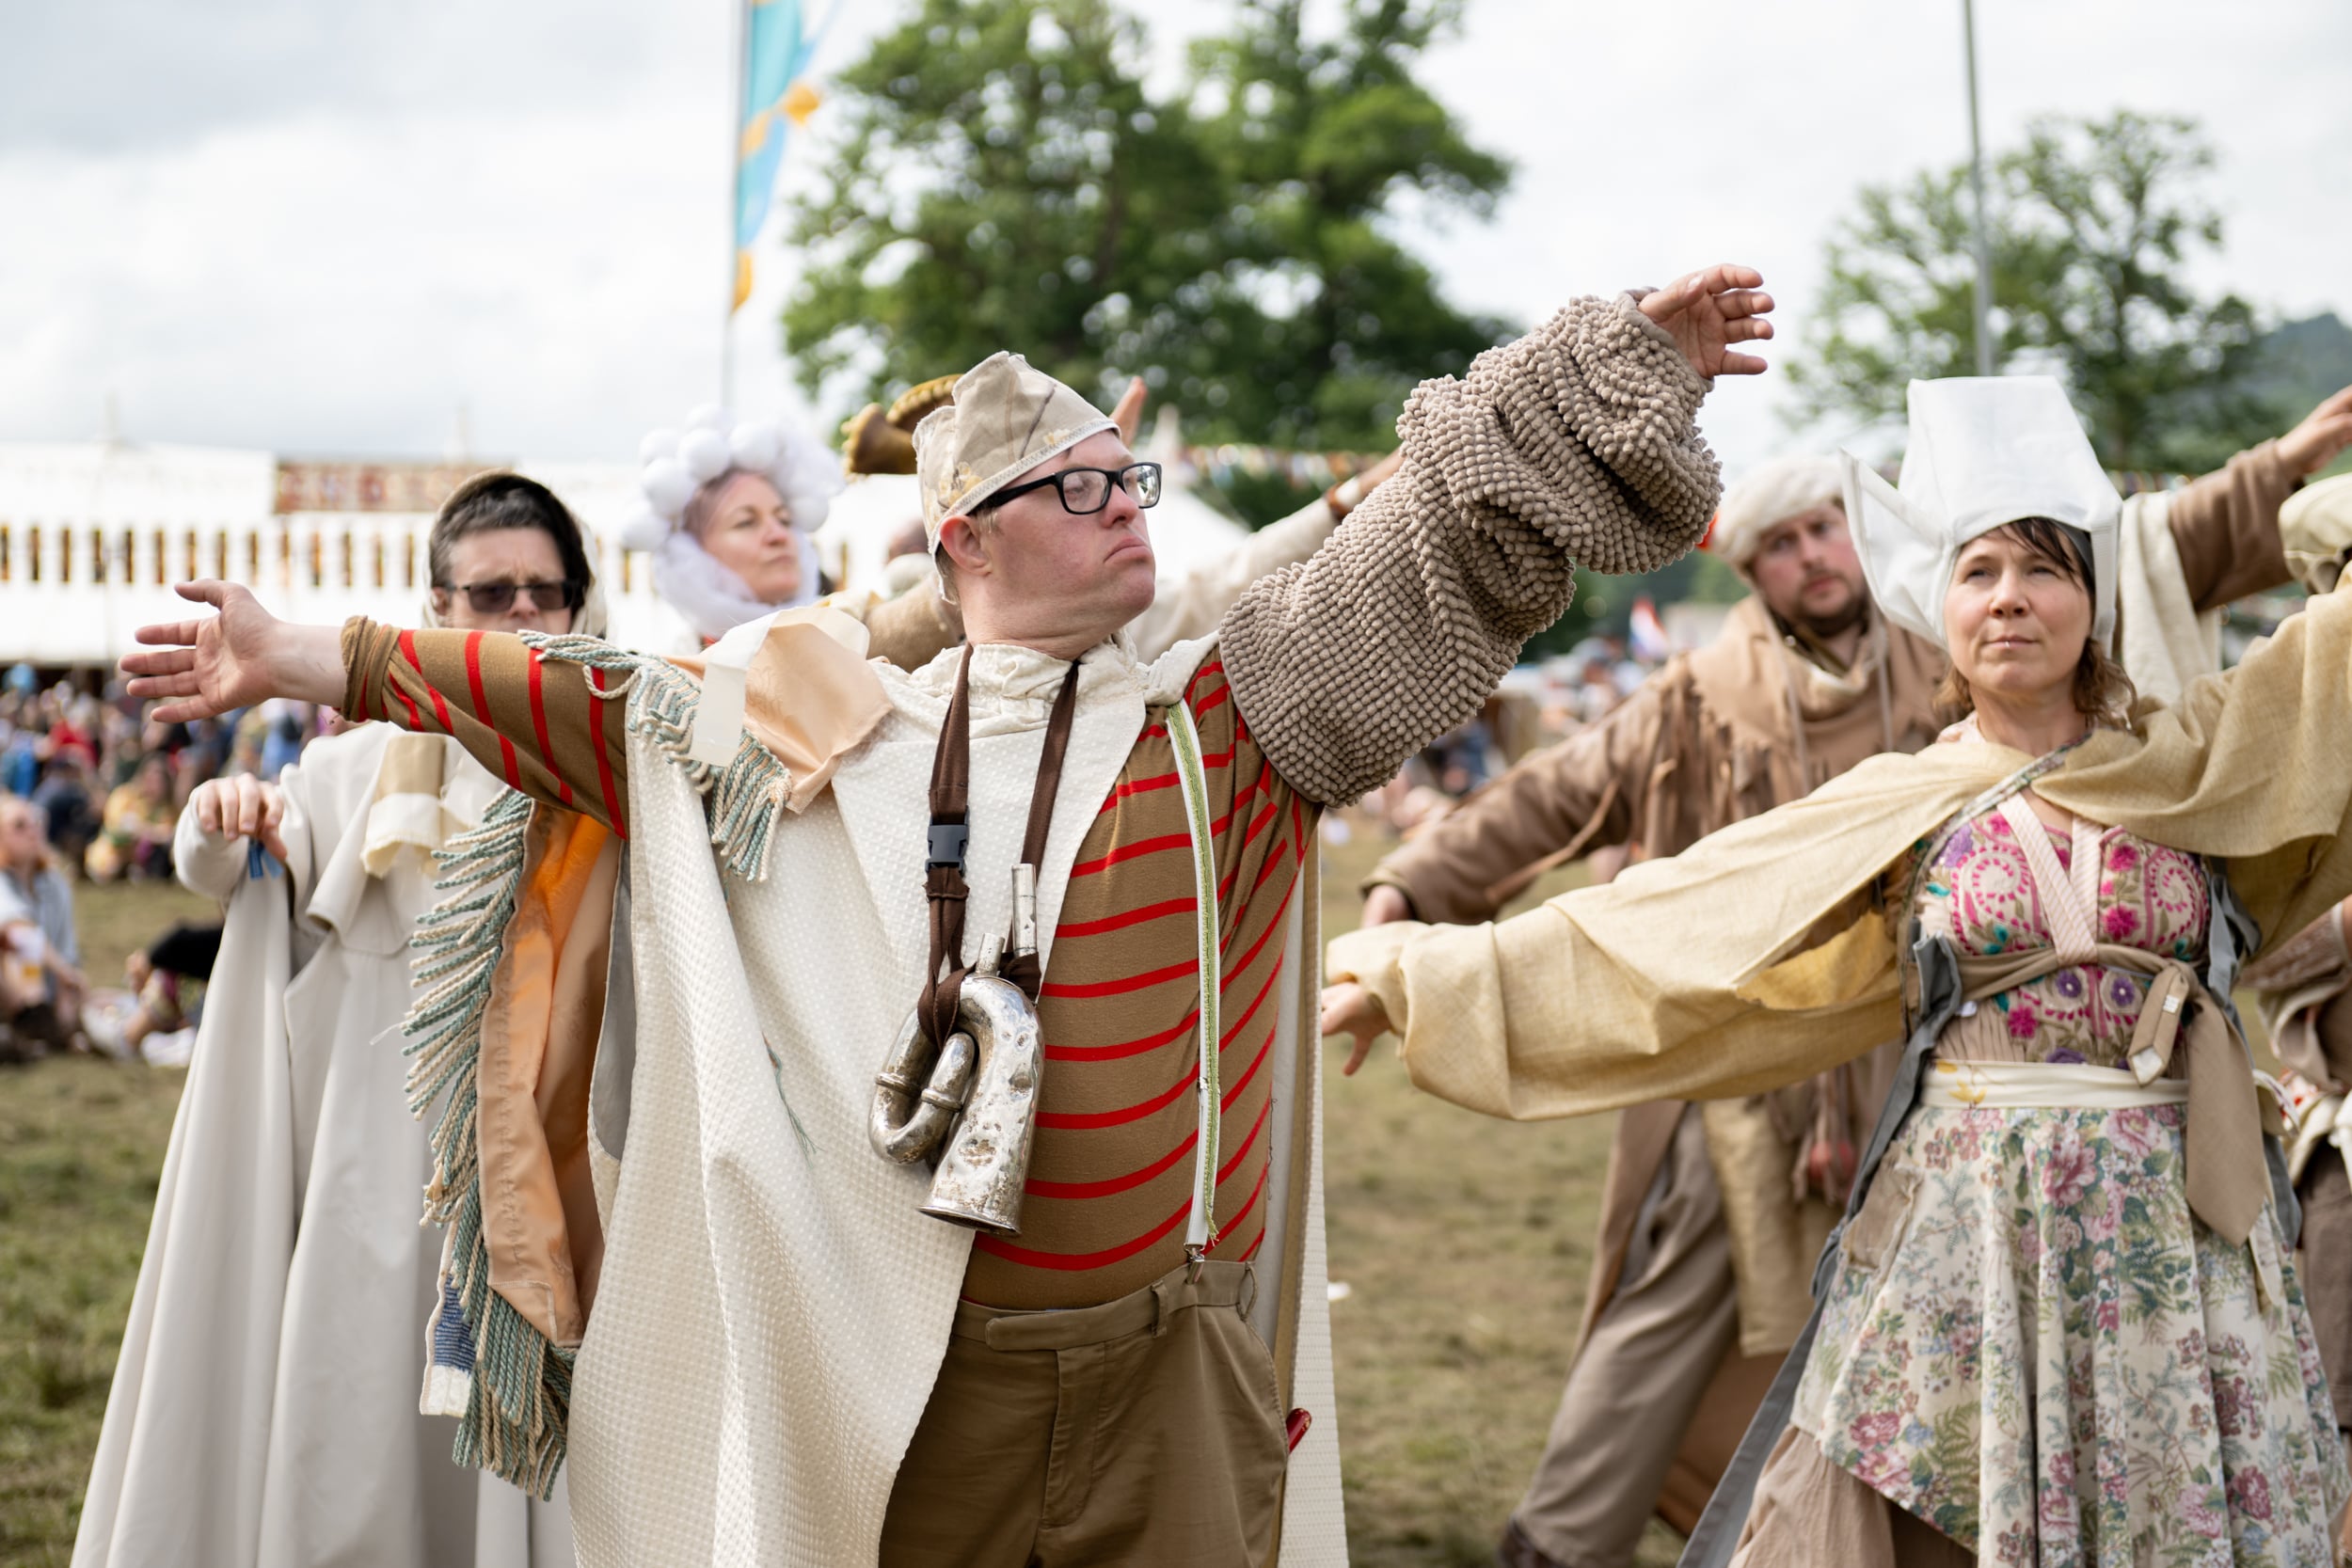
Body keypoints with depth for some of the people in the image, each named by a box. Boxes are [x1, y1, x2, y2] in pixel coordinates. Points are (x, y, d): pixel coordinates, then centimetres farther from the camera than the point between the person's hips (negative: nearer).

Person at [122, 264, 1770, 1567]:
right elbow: (597, 708, 6)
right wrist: (322, 663, 5)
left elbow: (1441, 547, -3)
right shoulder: (838, 737, 3)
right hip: (899, 1380, 0)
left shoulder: (1226, 724, 2)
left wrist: (1627, 358, -9)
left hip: (1166, 1371, 0)